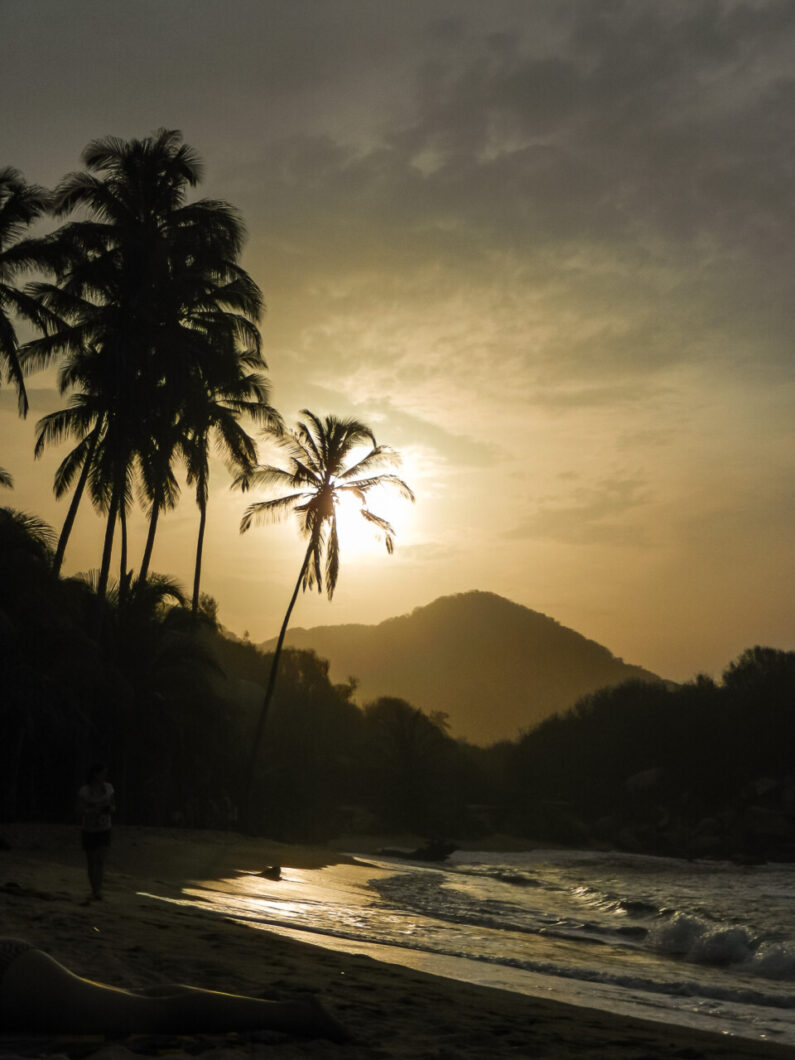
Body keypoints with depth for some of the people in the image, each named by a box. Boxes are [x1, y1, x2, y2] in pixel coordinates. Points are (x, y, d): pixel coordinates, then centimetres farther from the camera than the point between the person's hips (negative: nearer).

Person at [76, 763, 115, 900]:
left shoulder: (108, 787, -5)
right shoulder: (84, 791, -19)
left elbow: (113, 806, 7)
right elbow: (81, 811, -22)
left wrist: (110, 809, -17)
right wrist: (98, 809, -32)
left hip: (104, 830, 2)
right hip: (88, 831, -2)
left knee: (100, 860, -8)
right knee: (91, 861, 8)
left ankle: (98, 893, -9)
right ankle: (93, 890, 24)